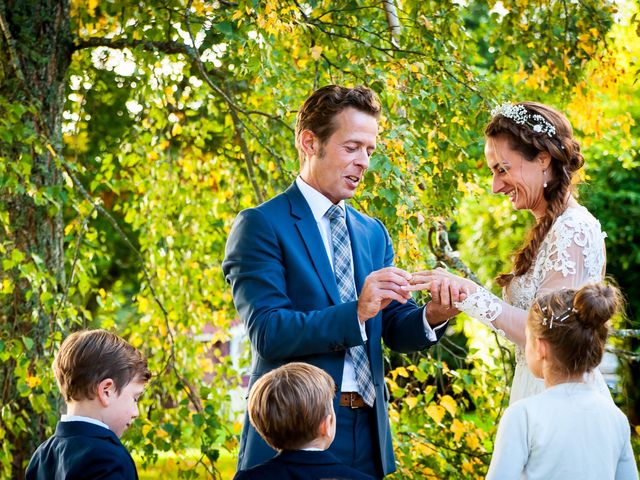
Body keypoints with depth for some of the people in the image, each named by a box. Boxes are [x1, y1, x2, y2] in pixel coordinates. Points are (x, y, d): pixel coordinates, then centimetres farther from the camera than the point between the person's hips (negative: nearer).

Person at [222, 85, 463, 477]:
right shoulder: (261, 225, -6)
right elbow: (268, 333, -16)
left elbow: (395, 328, 9)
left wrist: (431, 316, -13)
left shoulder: (374, 233, 15)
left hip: (369, 430, 6)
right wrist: (356, 312, -27)